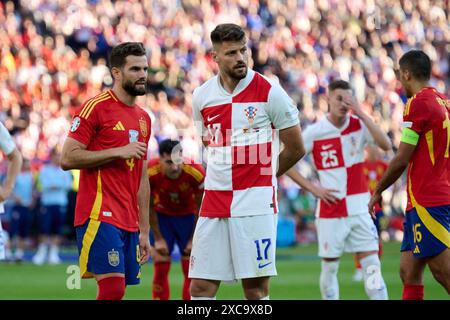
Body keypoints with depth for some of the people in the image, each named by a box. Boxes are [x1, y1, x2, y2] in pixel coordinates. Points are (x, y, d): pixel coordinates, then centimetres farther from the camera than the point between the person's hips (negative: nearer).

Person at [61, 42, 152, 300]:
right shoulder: (96, 107, -5)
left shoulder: (144, 119, 18)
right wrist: (119, 152, -14)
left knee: (116, 289, 4)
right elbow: (68, 159, -11)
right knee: (113, 287, -17)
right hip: (100, 217, -8)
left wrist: (144, 231, 17)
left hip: (129, 222, 8)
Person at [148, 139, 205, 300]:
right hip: (162, 216, 0)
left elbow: (200, 209, -13)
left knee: (191, 271, -4)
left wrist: (193, 240, -9)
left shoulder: (196, 173, -30)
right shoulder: (149, 173, -29)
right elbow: (149, 207, -12)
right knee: (161, 269, -6)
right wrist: (158, 239, -10)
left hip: (188, 216, 0)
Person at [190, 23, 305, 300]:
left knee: (256, 288, -4)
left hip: (256, 203, -4)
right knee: (201, 287, 0)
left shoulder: (269, 92, -5)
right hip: (214, 203, 4)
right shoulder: (202, 96, 7)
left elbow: (295, 149, 4)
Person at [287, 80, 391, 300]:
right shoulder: (314, 132, -3)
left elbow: (386, 145, -15)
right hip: (330, 210, -1)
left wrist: (361, 114, -17)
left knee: (372, 265, -4)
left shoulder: (359, 125, 1)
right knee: (329, 267, 6)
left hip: (360, 208, 1)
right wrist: (313, 189, -5)